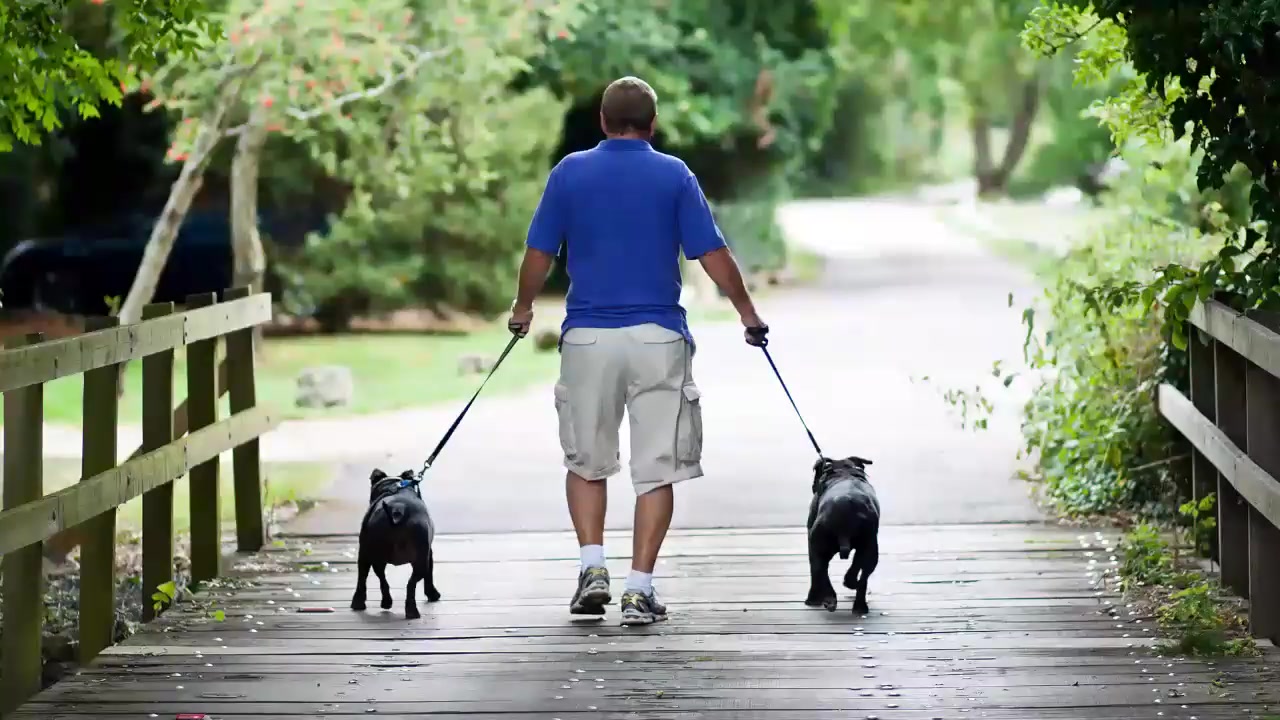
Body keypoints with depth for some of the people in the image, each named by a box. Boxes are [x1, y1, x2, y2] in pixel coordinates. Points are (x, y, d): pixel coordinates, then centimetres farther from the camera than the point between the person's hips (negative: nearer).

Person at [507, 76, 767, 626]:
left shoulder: (570, 172, 2)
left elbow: (539, 254, 5)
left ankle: (593, 567, 1)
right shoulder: (674, 174, 0)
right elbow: (712, 255, -1)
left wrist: (523, 307, 22)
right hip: (658, 337, -1)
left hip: (588, 337, 1)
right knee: (656, 468, 4)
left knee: (586, 462, 16)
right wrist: (747, 313, 12)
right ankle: (640, 588, -2)